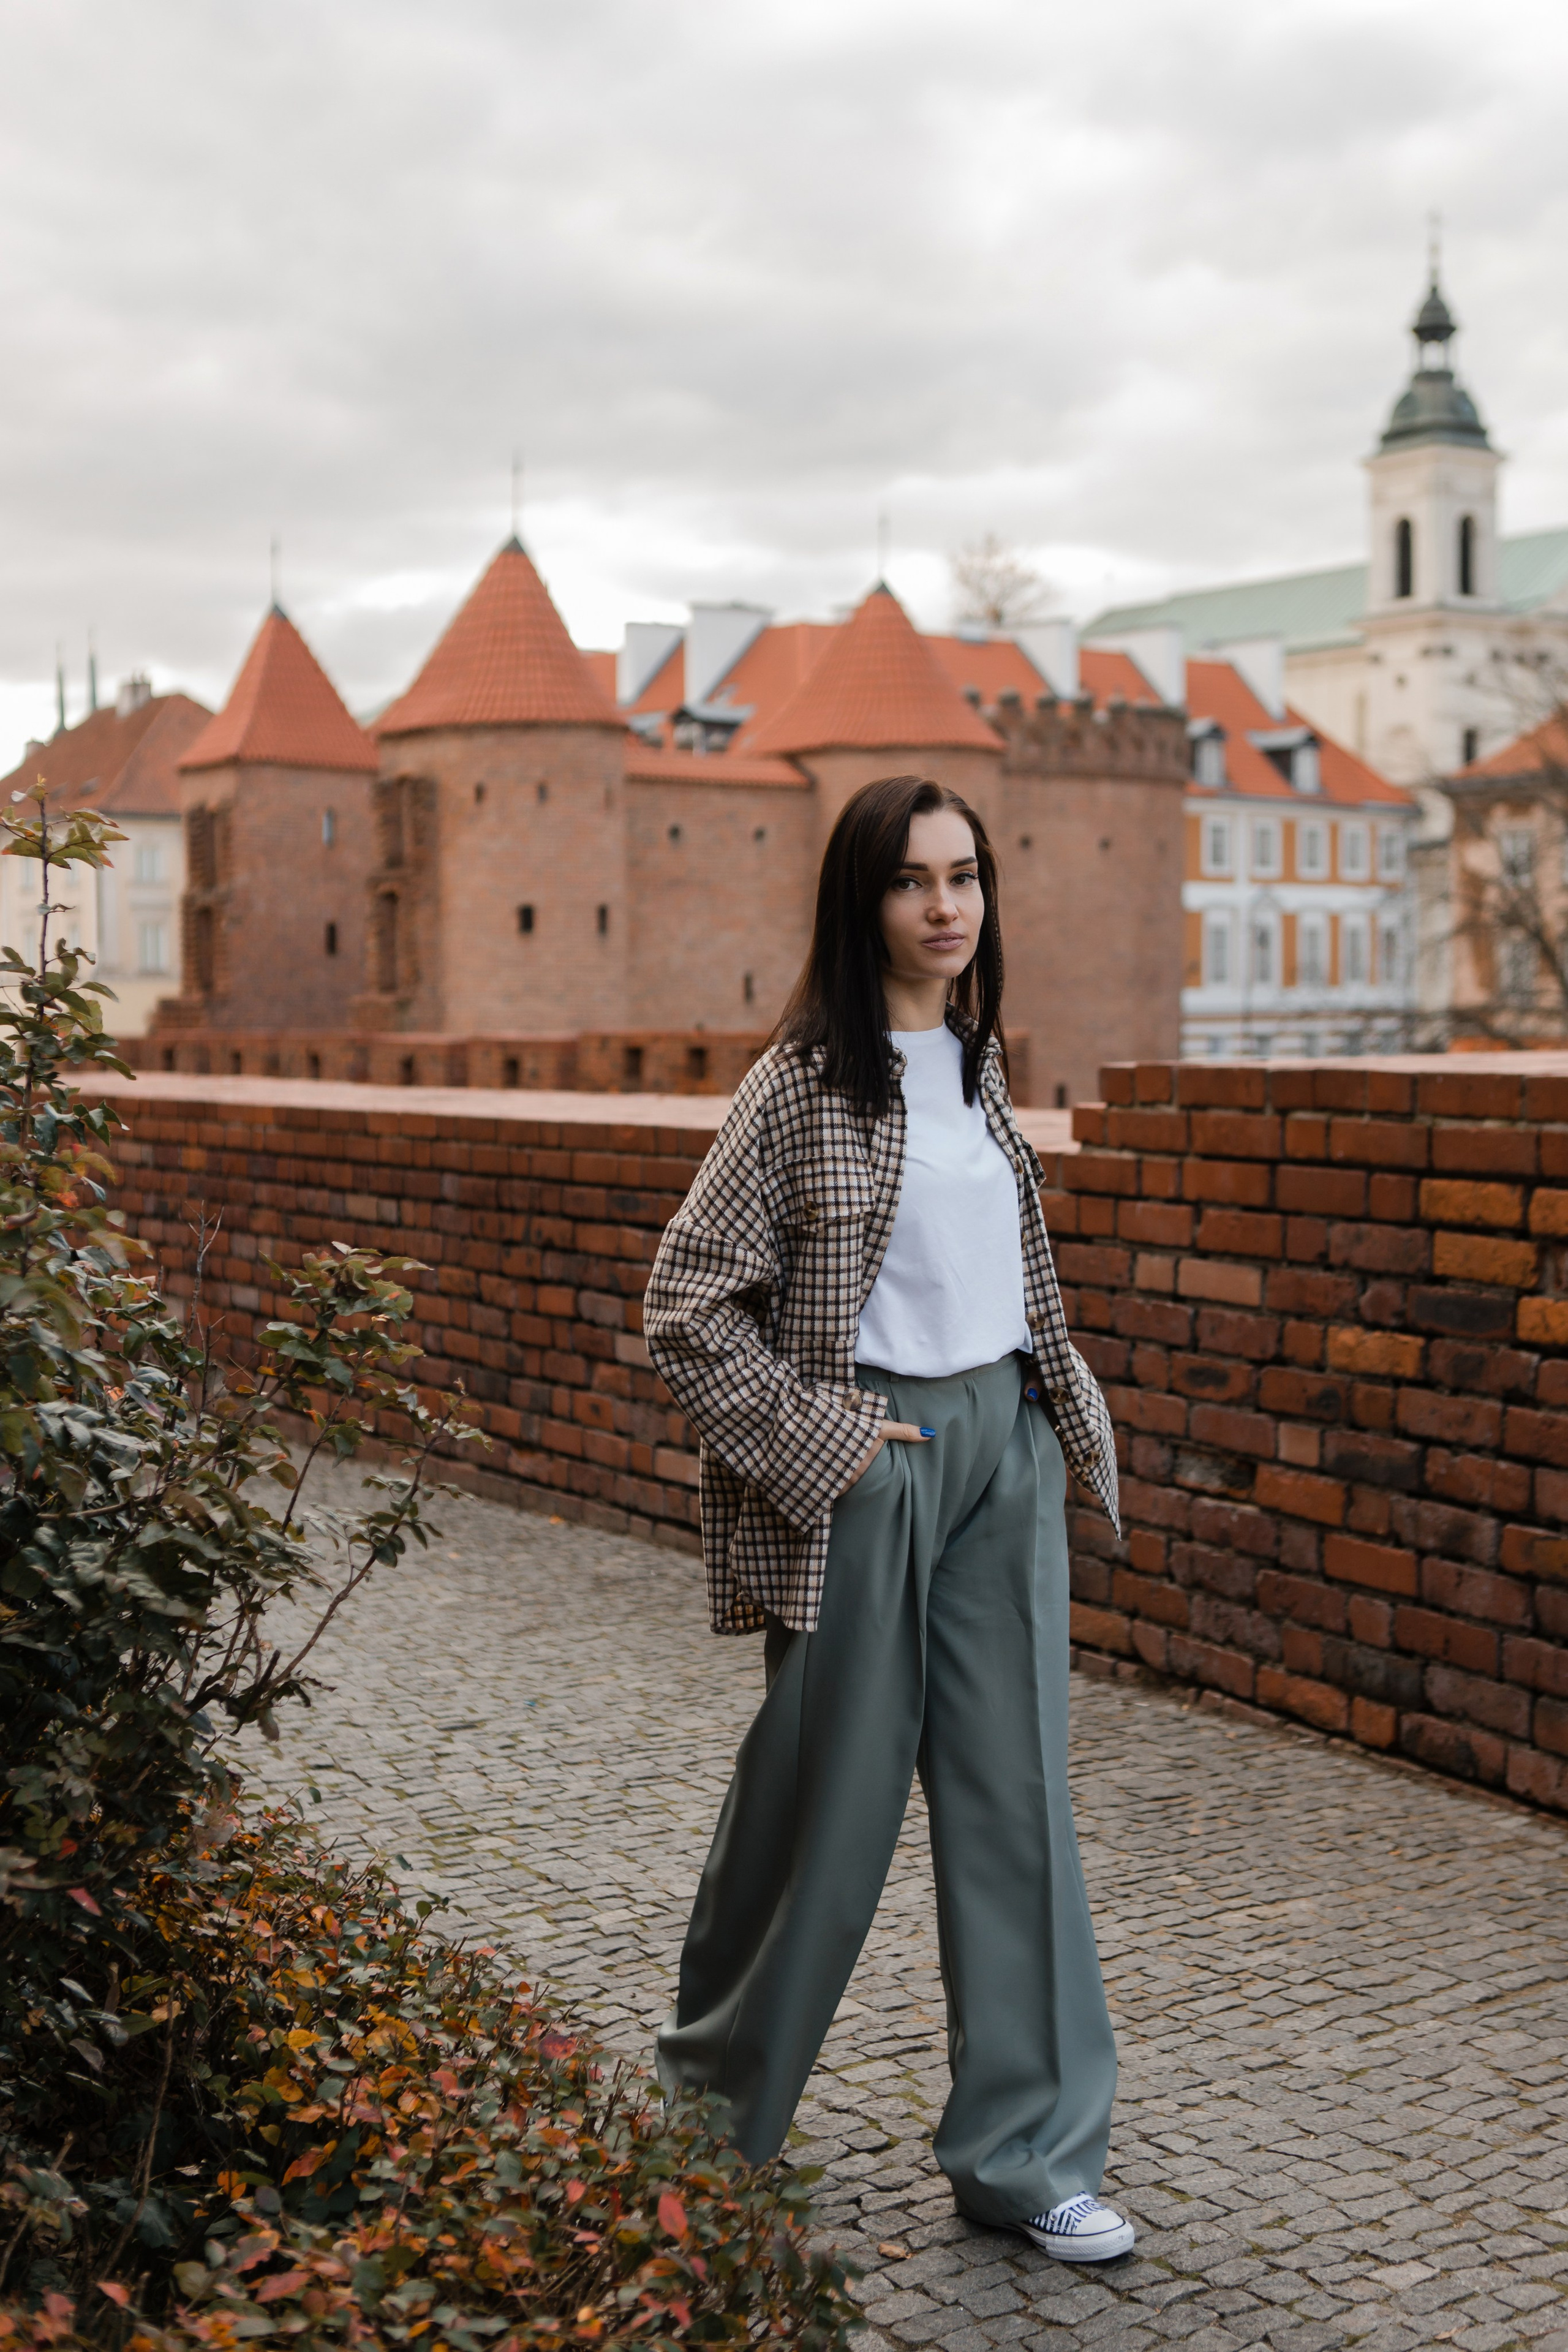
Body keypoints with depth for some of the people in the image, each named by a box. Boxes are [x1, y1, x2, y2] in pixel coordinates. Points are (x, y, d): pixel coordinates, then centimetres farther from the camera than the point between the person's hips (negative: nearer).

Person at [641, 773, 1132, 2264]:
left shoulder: (977, 1063, 10)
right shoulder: (807, 1080, -11)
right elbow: (686, 1302, -12)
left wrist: (1066, 1415, 12)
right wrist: (814, 1442, -14)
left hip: (1006, 1443, 6)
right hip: (874, 1457, -6)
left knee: (1015, 1789, 6)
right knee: (830, 1781, 5)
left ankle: (1025, 2152, 15)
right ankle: (716, 2088, 30)